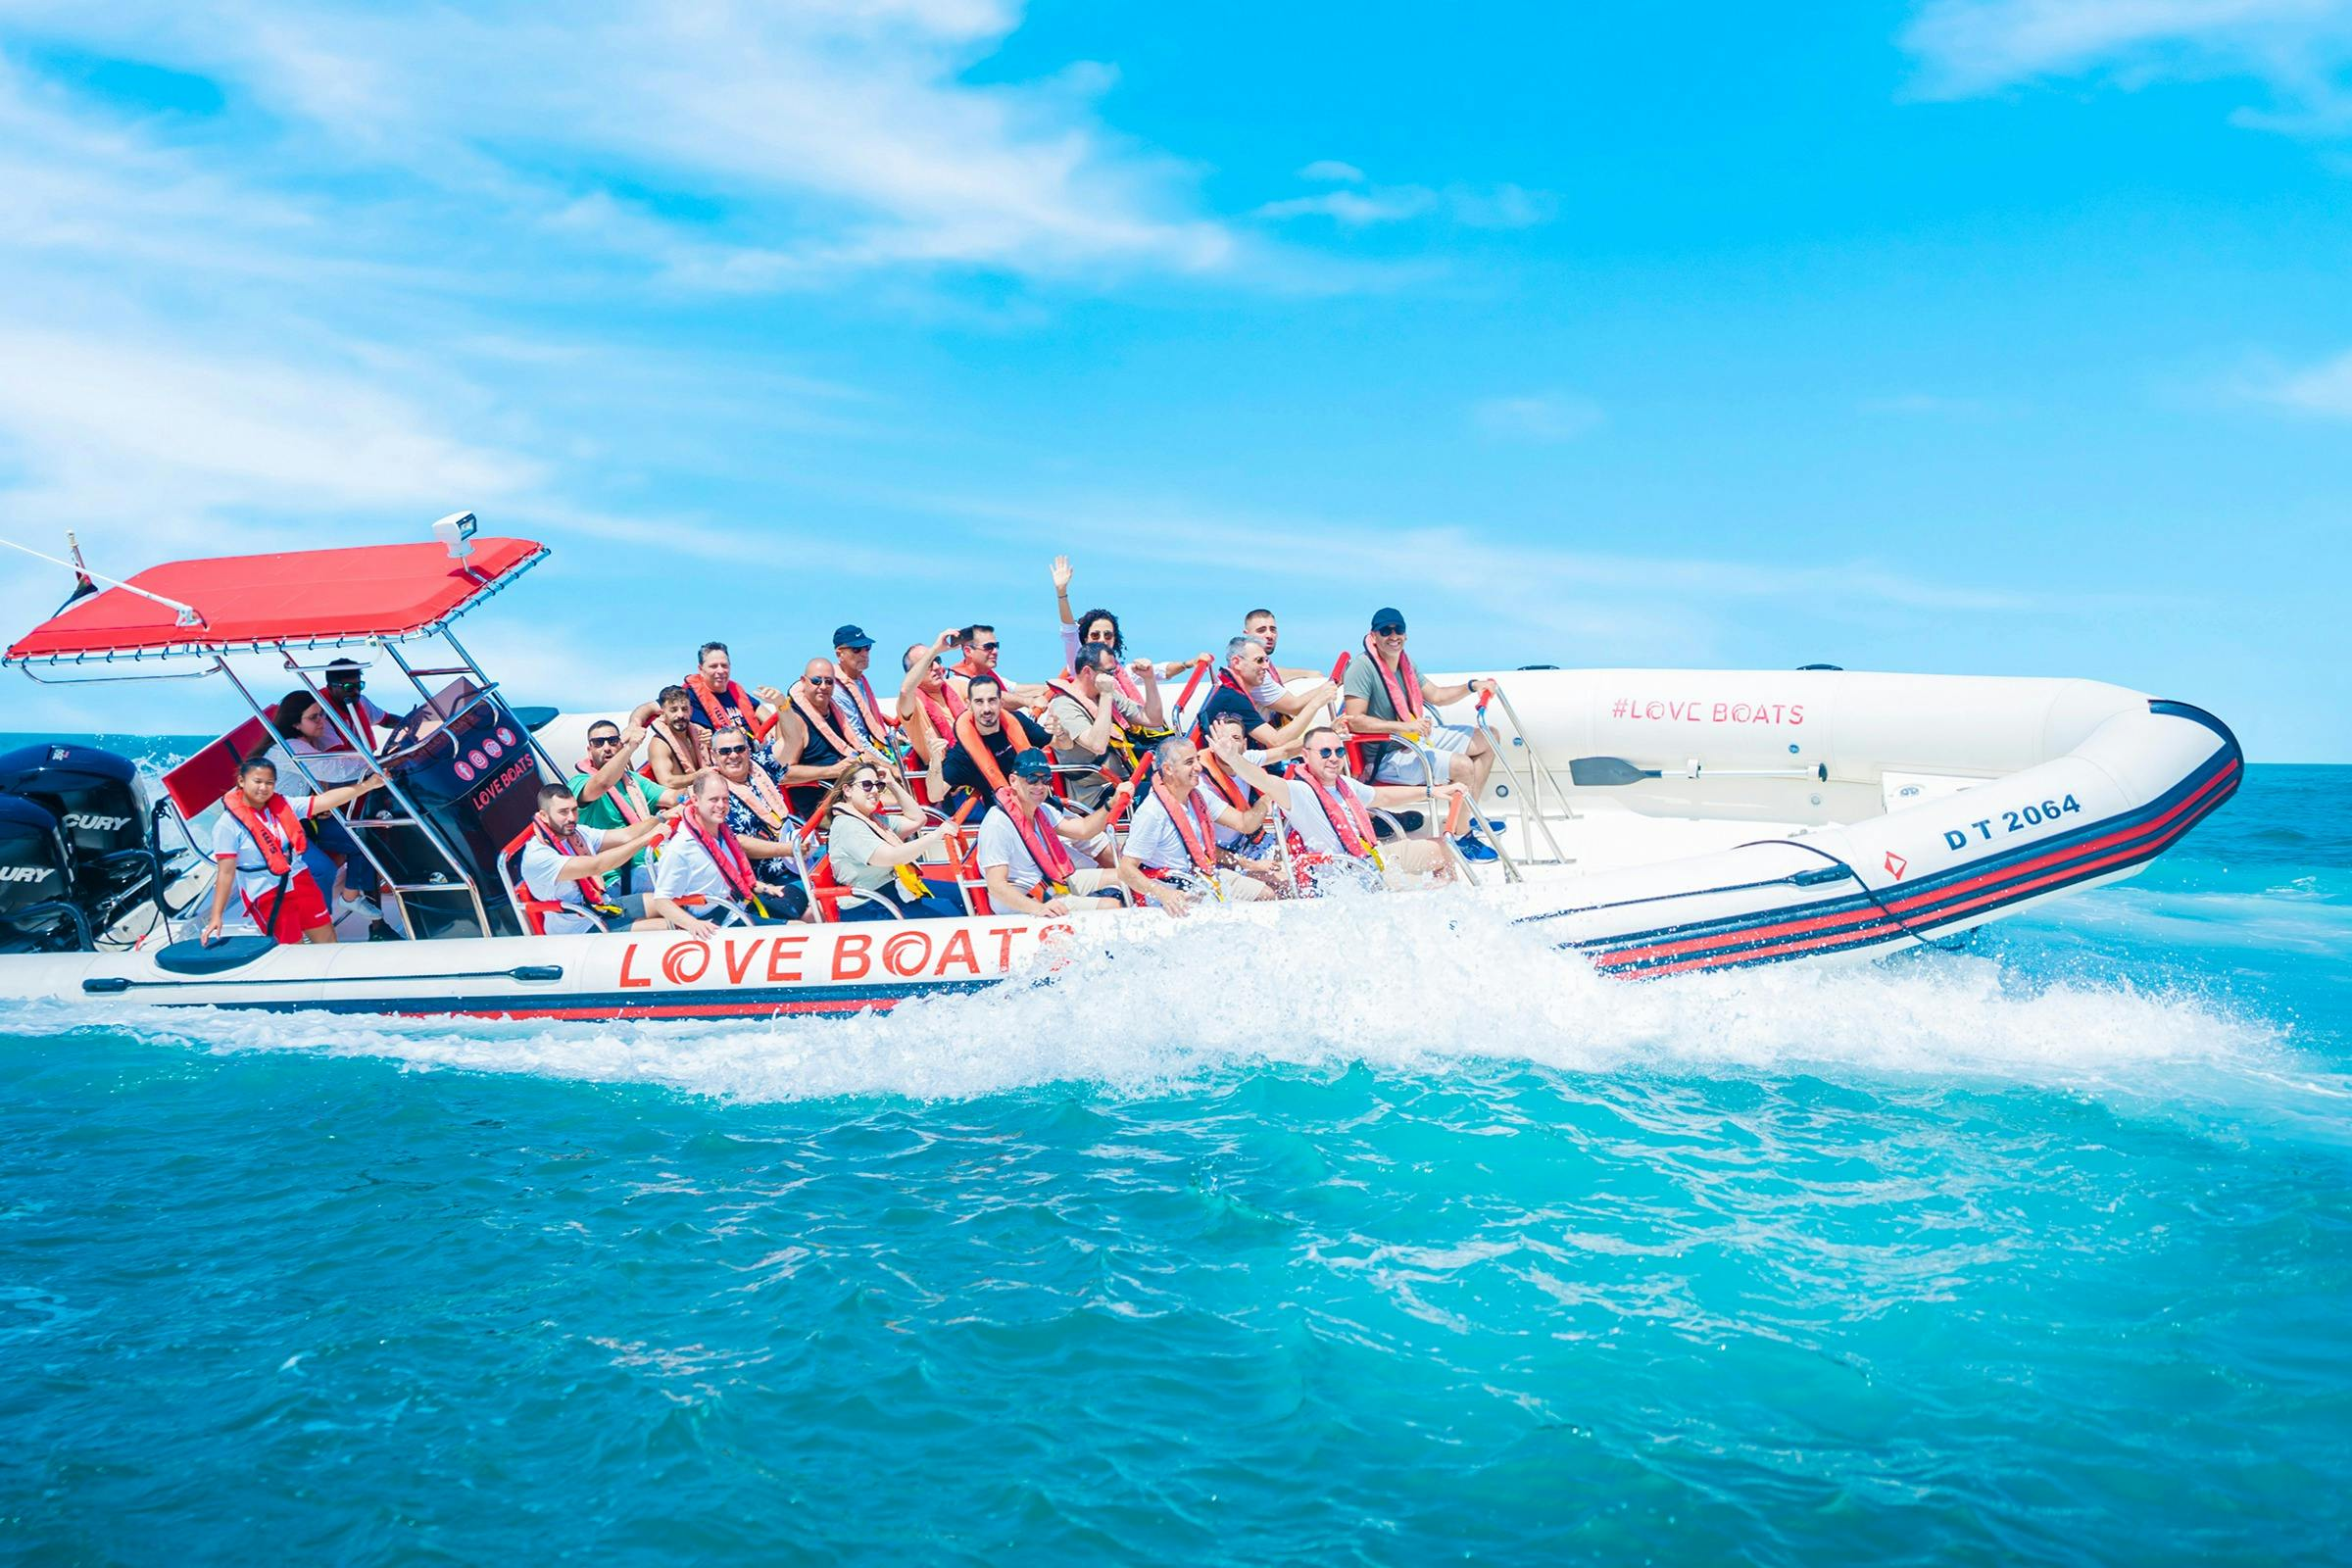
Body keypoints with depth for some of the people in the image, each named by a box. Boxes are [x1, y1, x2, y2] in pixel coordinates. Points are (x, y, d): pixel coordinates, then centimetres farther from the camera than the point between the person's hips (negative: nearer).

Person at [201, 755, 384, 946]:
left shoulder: (283, 805, 1)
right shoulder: (228, 825, -13)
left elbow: (325, 800, -4)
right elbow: (225, 872, -14)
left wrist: (367, 785, -13)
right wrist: (216, 916, -17)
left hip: (300, 881, 5)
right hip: (267, 895, -5)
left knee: (328, 939, 9)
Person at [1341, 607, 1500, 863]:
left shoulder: (1404, 661, 8)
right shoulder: (1362, 668, -21)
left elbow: (1435, 695, 19)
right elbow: (1355, 721, -29)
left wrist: (1472, 686, 4)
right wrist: (1403, 726, -33)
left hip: (1419, 737, 10)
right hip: (1387, 758, -10)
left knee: (1488, 739, 14)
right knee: (1463, 766, -27)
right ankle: (1460, 838, -9)